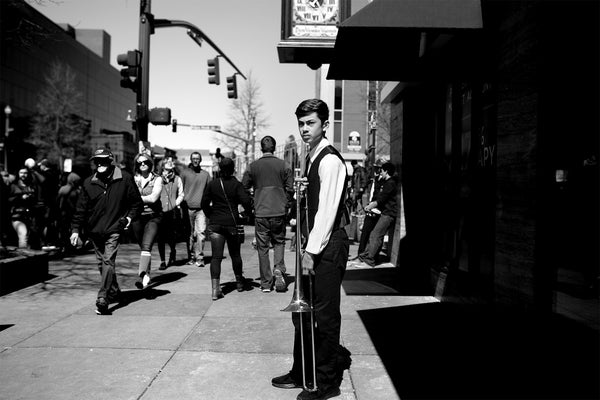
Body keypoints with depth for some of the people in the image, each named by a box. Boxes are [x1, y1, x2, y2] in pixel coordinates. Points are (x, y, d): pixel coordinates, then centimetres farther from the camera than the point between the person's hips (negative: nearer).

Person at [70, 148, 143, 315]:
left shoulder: (125, 179, -4)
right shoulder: (89, 182, 3)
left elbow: (137, 203, 4)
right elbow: (81, 209, 6)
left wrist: (129, 217, -11)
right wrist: (76, 229, 0)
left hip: (114, 229, -4)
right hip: (94, 230, 4)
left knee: (108, 262, -14)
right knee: (102, 263, 15)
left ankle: (102, 299, -14)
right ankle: (114, 291, 33)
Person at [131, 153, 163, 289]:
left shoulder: (157, 179, 1)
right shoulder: (133, 179, 8)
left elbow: (153, 198, -11)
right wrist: (146, 199, -8)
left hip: (153, 217, -3)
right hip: (137, 216, 3)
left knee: (146, 246, -18)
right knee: (143, 247, 13)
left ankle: (142, 275, -27)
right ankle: (147, 275, 27)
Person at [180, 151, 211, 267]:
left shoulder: (205, 174, 12)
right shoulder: (184, 173, 7)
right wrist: (181, 205, 0)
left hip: (201, 208, 1)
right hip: (188, 208, 0)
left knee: (201, 233, -9)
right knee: (190, 234, 4)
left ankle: (199, 258, -4)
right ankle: (191, 257, 14)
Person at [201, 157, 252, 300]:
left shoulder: (212, 184, 4)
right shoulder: (236, 184, -4)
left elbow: (204, 203, 4)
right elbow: (246, 201, -15)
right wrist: (247, 211, 5)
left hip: (215, 224, 1)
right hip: (231, 223, -1)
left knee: (216, 257, -2)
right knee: (235, 254, 16)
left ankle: (215, 289, -14)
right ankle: (239, 282, 32)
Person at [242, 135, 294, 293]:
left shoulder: (253, 166, 1)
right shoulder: (284, 165, -1)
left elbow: (243, 188, 5)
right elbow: (290, 189, 0)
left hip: (260, 213, 0)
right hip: (279, 211, 0)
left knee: (262, 247, 7)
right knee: (279, 241, 19)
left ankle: (266, 283, 12)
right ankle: (279, 268, -5)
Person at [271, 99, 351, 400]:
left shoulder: (330, 160, -14)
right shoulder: (312, 159, 14)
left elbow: (327, 210, -18)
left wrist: (312, 251, -17)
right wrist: (306, 247, 6)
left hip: (328, 246, -9)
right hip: (314, 244, 9)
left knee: (325, 314, 2)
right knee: (302, 311, 16)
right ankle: (301, 373, 31)